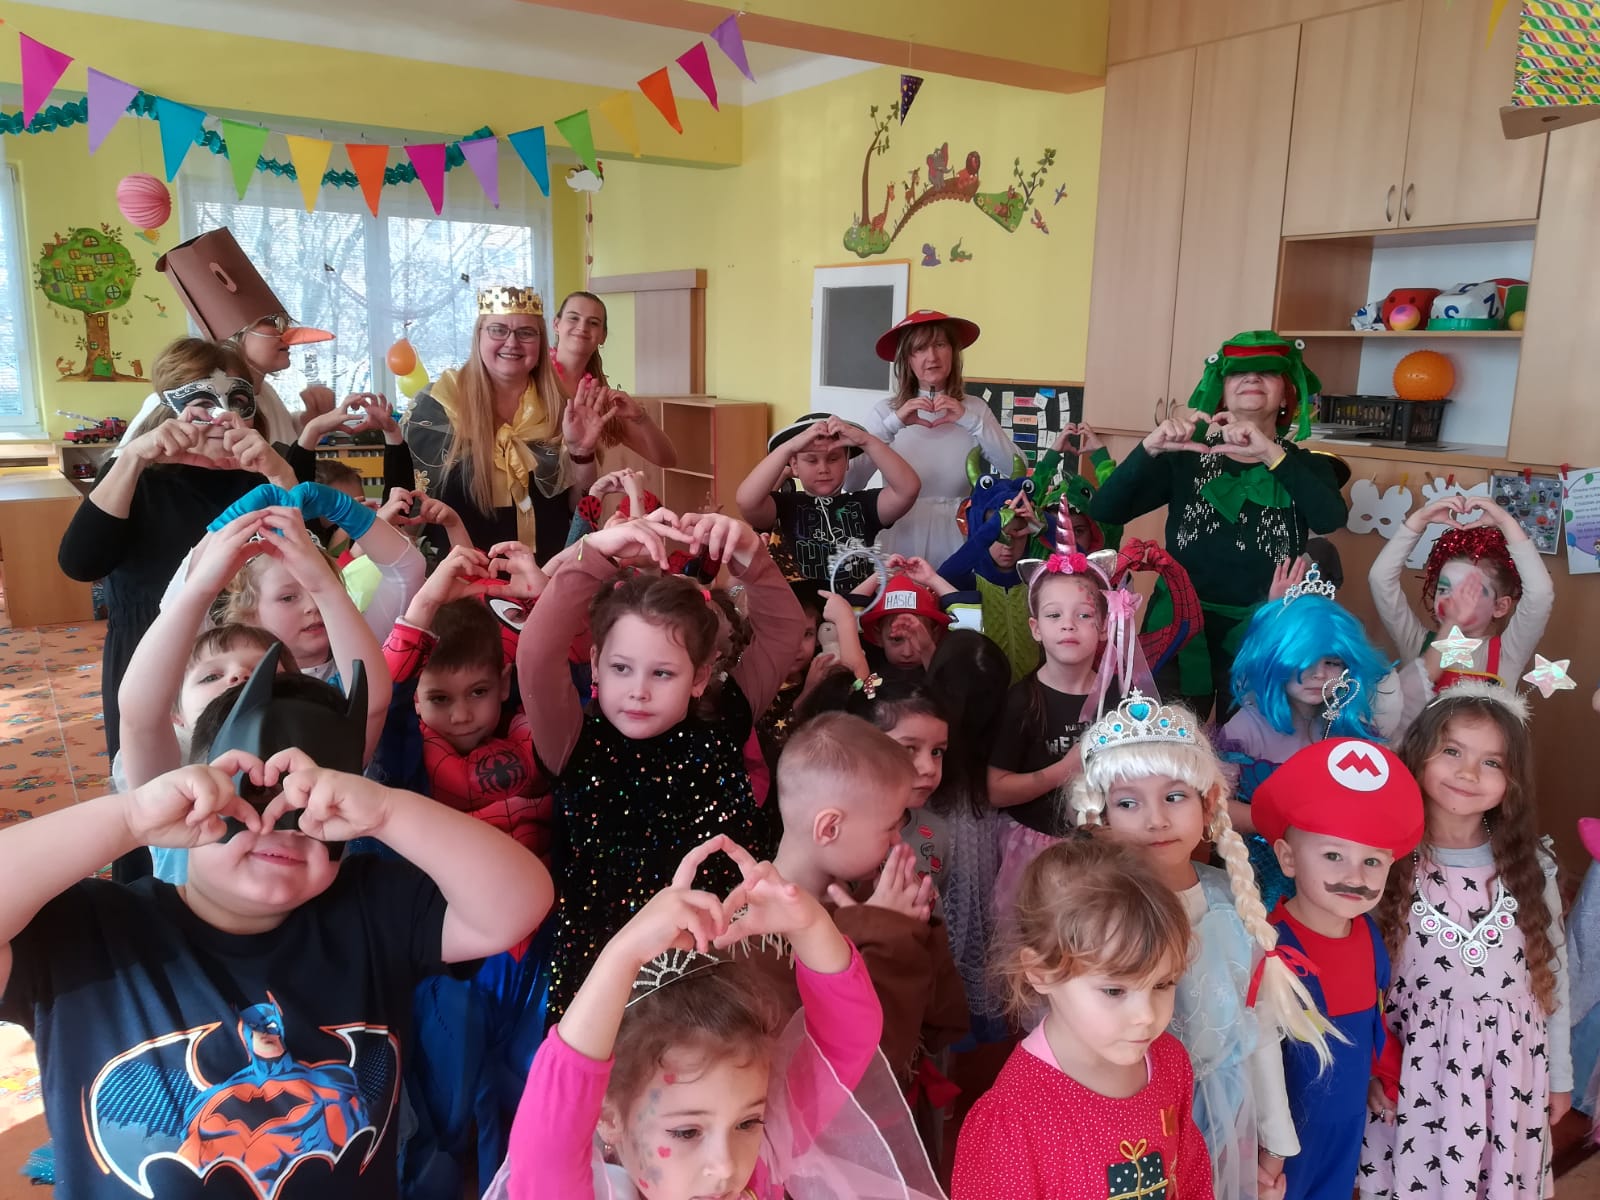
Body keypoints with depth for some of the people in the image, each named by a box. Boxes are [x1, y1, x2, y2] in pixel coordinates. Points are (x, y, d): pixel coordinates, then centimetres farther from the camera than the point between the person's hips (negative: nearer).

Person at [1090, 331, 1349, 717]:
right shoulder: (1185, 458, 1)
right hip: (1180, 630, 0)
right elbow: (1104, 511, -12)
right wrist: (1150, 447, -27)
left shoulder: (1305, 466, 3)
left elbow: (1331, 519, -19)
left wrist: (1270, 453, -30)